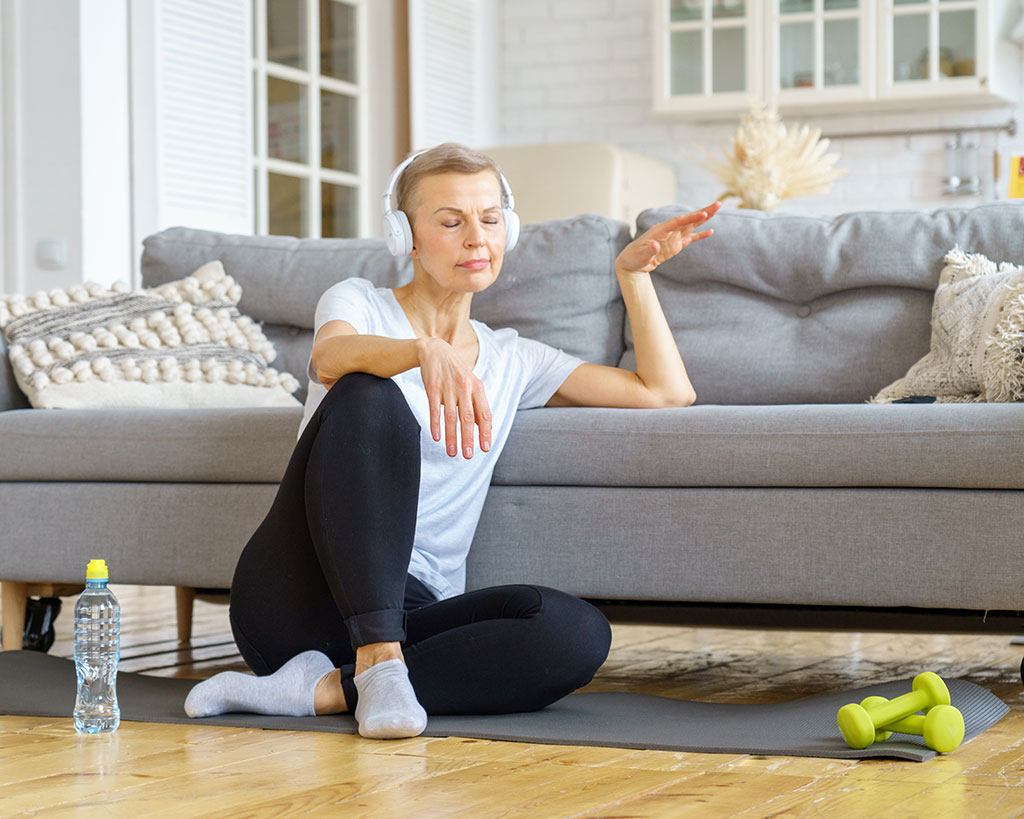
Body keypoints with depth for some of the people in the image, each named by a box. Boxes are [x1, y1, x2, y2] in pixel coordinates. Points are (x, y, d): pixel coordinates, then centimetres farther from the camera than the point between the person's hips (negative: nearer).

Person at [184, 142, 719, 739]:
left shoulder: (512, 360, 21)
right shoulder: (359, 302, 9)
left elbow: (667, 392, 19)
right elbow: (330, 356, -19)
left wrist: (633, 273, 14)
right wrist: (427, 351, -38)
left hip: (409, 615, 4)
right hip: (292, 600, -3)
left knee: (578, 633, -26)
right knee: (370, 395, -29)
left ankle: (323, 690, -27)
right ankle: (378, 664, -37)